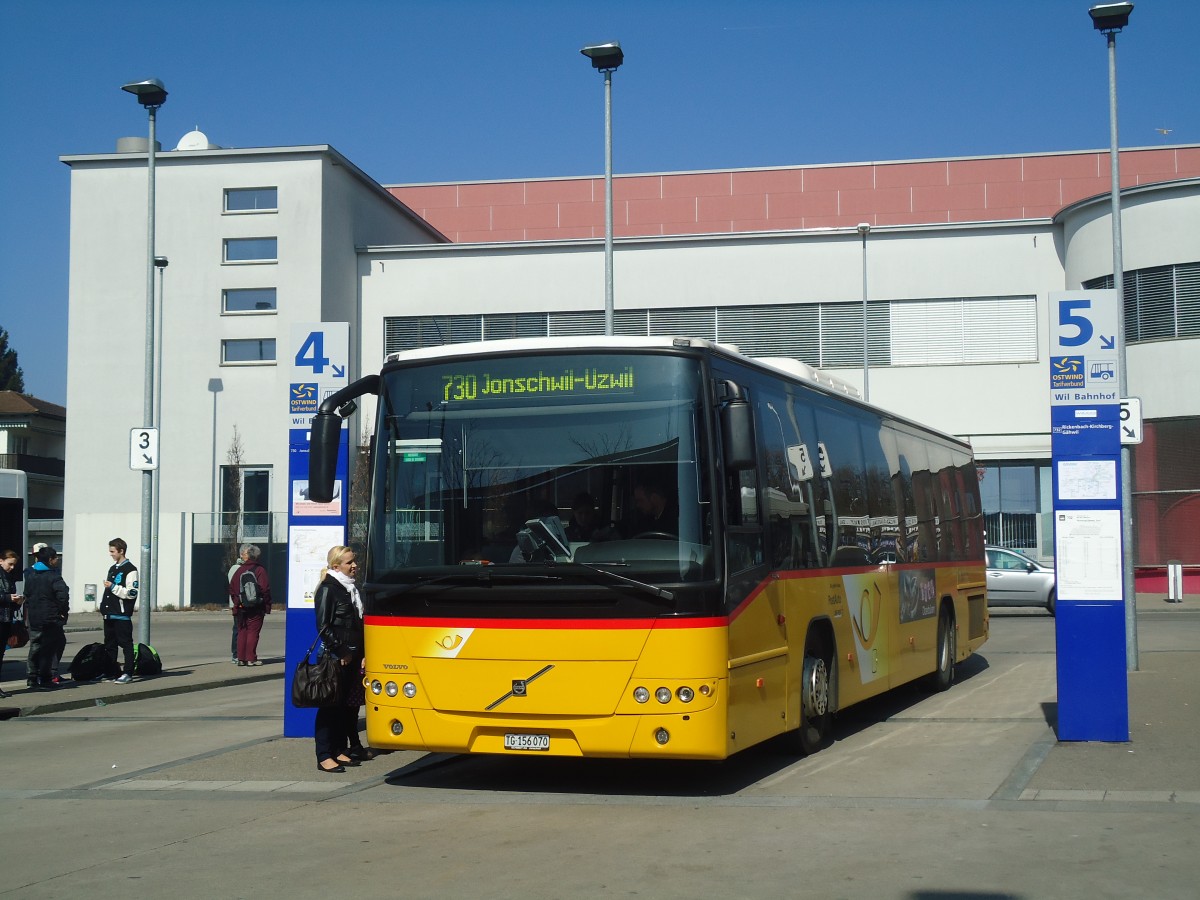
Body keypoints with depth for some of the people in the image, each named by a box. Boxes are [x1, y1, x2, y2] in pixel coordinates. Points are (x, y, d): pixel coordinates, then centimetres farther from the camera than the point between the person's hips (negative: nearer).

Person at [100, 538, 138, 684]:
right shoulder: (112, 569, 19)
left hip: (122, 614, -9)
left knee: (126, 643, -6)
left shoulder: (130, 570, -8)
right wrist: (103, 605, 18)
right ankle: (110, 672, 17)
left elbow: (131, 593, -16)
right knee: (109, 644, 11)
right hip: (109, 614, 9)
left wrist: (113, 587, -17)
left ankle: (127, 673, -5)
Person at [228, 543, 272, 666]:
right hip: (256, 608, -4)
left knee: (242, 632, 10)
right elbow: (265, 589, -12)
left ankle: (241, 658, 9)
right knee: (253, 632, -1)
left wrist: (236, 602, 13)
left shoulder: (239, 570, 5)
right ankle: (251, 658, -4)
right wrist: (267, 606, -6)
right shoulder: (260, 570, -7)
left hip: (241, 608, 4)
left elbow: (231, 588, 7)